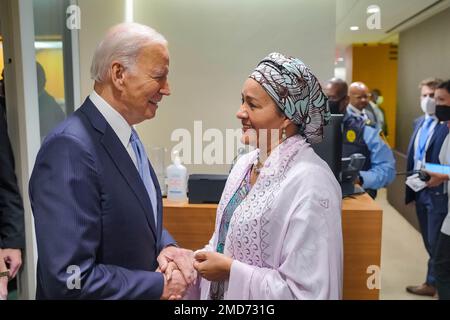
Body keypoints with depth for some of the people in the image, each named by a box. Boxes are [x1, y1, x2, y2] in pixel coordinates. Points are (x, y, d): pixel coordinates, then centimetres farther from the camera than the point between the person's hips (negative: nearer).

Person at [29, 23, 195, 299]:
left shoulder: (127, 135, 0)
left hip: (147, 284, 8)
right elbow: (69, 281, -30)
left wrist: (165, 246, -9)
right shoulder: (70, 147, -27)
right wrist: (160, 286, -19)